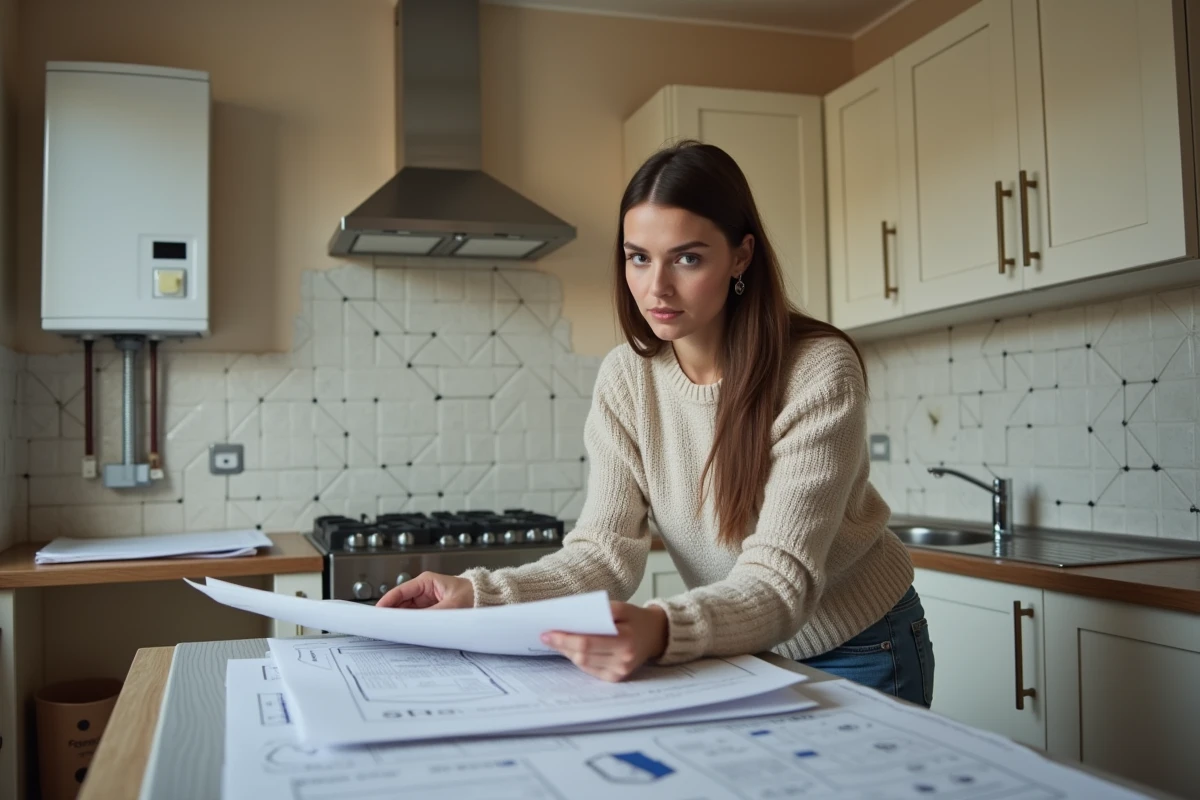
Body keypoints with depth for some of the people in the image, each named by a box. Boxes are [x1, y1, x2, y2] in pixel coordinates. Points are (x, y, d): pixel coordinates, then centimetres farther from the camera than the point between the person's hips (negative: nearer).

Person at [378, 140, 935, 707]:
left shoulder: (818, 371, -25)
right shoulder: (625, 378, -11)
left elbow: (782, 581, -32)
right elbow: (606, 552, -17)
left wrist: (661, 630, -52)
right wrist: (479, 594, -34)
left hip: (858, 655, -3)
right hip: (738, 654, 3)